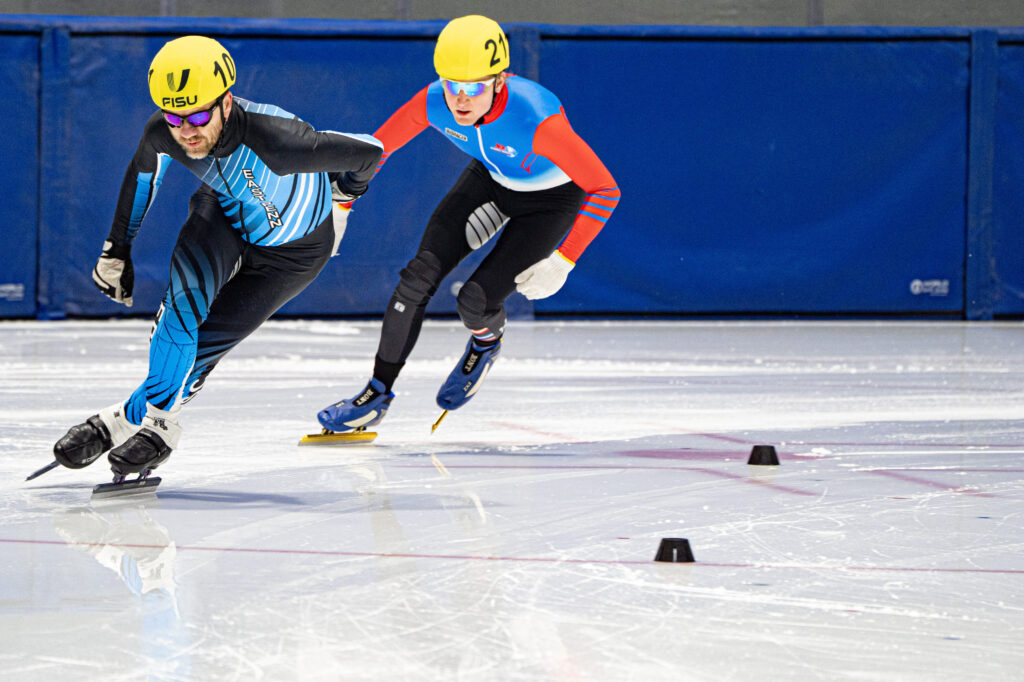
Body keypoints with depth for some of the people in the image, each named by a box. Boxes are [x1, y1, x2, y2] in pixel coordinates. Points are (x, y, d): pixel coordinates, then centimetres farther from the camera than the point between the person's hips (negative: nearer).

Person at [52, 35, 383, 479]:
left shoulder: (273, 141, -45)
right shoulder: (162, 134, -27)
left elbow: (367, 151, -31)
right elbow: (143, 170, -1)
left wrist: (346, 189, -7)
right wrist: (117, 250, 6)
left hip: (294, 246, -3)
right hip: (225, 215, 3)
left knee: (210, 337, -9)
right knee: (185, 298, -24)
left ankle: (142, 417, 11)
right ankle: (155, 408, -7)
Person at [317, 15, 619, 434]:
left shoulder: (537, 118, -41)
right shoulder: (434, 103, -26)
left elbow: (605, 190, -33)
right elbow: (377, 147, -6)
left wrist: (563, 262, -32)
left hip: (553, 198, -4)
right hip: (492, 180, 4)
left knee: (475, 301, -14)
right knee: (419, 277, -7)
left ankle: (487, 341, 24)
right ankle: (377, 394, 9)